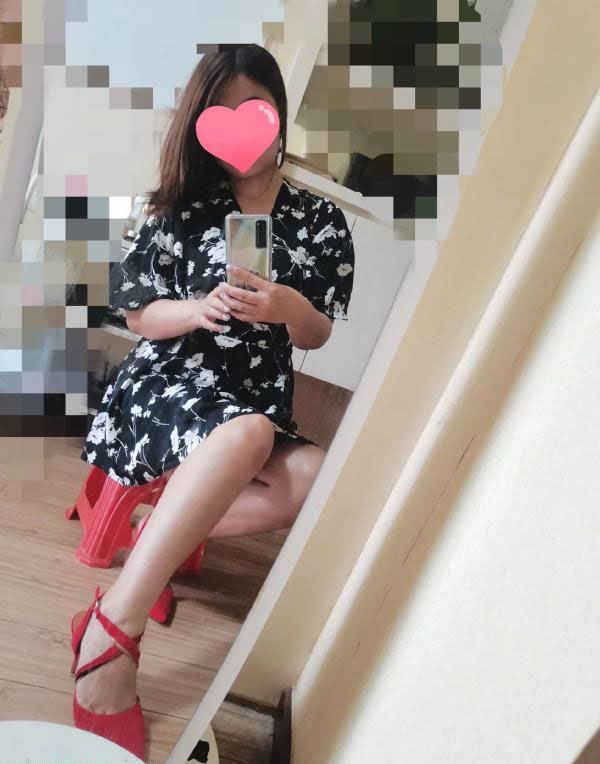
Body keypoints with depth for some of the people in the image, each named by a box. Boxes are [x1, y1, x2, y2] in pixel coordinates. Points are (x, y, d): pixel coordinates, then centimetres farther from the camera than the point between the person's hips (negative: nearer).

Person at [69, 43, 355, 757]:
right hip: (168, 382, -3)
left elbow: (317, 336, 7)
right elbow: (139, 314, 3)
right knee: (246, 432, -37)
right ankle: (114, 626, -31)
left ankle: (163, 526, -11)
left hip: (260, 399, 3)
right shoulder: (184, 206, 3)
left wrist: (287, 308, -15)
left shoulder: (321, 220, 7)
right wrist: (199, 309, -18)